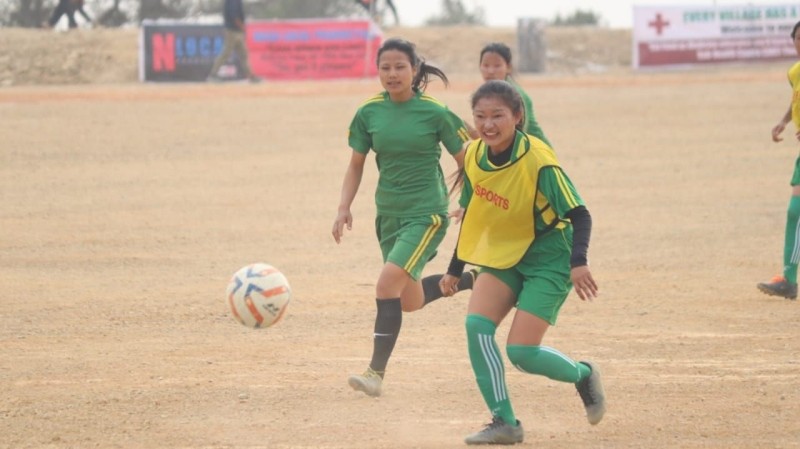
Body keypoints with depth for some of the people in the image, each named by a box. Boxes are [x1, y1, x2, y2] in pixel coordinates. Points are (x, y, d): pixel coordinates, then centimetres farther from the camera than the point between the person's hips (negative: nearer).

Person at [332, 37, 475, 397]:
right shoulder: (369, 113, 0)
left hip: (427, 213, -6)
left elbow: (466, 163, 0)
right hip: (389, 215, 6)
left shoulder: (434, 113, -9)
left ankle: (377, 372, -19)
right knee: (410, 302, 14)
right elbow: (356, 165, 11)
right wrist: (344, 208, -1)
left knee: (388, 283, -23)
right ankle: (472, 281, 42)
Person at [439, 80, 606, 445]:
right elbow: (470, 214, 10)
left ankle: (583, 375, 20)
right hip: (501, 257, 6)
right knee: (476, 324, -18)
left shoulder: (538, 161, -23)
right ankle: (504, 423, -10)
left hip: (547, 260, -6)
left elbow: (578, 214, -22)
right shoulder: (475, 155, -5)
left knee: (522, 352, -13)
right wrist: (455, 269, 15)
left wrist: (578, 262, -38)